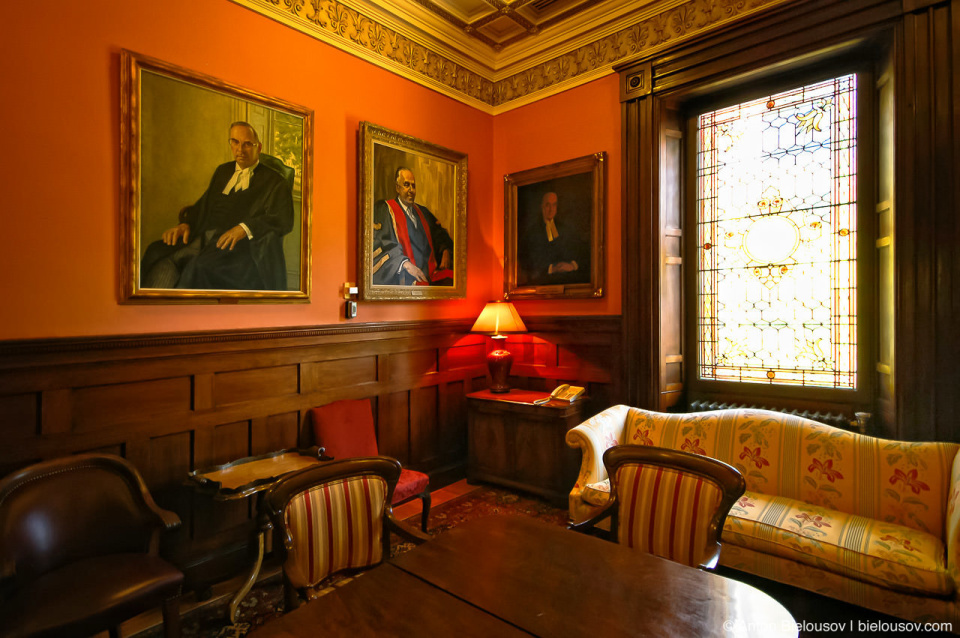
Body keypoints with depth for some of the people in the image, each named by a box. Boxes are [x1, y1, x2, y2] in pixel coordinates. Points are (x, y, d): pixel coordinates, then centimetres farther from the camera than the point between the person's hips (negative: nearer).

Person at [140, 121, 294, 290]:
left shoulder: (274, 181, 6)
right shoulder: (223, 171, 27)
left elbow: (284, 220, -7)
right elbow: (203, 204, 27)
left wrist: (245, 228, -22)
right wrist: (186, 223, 4)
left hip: (237, 243, -6)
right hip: (205, 237, 6)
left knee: (202, 266, -35)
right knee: (162, 257, -23)